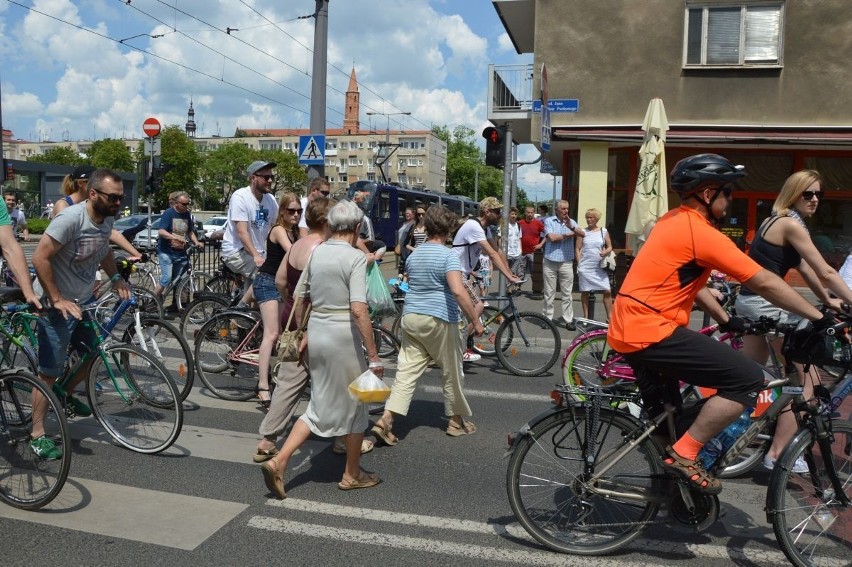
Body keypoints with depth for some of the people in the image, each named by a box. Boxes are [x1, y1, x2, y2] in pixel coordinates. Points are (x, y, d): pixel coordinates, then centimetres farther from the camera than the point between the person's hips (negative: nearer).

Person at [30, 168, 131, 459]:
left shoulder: (108, 218, -1)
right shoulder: (70, 218, -25)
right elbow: (40, 258, -24)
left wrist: (116, 278, 4)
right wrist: (57, 300, -24)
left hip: (84, 302, 8)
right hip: (58, 306, -8)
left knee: (97, 352, 18)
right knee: (50, 371, -2)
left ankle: (66, 395, 43)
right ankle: (37, 434, 10)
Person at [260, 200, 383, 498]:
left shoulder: (316, 253, 6)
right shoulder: (356, 257, -14)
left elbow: (299, 299, 12)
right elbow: (359, 310, -22)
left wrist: (302, 334, 24)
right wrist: (373, 354, -18)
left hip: (316, 332, 6)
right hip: (344, 336, -6)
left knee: (320, 406, 17)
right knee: (353, 405, 12)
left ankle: (278, 462, 7)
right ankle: (352, 474, 26)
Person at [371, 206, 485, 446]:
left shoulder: (413, 255, 11)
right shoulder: (448, 256, -11)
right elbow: (458, 291, -23)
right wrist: (475, 321, -18)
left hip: (410, 317, 6)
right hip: (439, 320, -6)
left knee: (406, 372, 4)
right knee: (452, 372, 12)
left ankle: (386, 419, -6)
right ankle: (457, 420, 25)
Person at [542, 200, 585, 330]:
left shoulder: (571, 222, 9)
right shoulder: (549, 221, 2)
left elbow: (583, 234, -6)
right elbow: (552, 237, -11)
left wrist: (571, 227, -23)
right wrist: (568, 235, 0)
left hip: (566, 262, 2)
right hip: (550, 262, -2)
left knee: (567, 293, 2)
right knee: (549, 293, 5)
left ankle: (568, 320, 6)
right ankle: (547, 318, 14)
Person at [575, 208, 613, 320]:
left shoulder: (604, 231, 7)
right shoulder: (583, 232, 5)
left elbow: (610, 247, 11)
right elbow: (577, 249, 5)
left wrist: (605, 252, -11)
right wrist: (579, 264, -3)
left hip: (600, 267, 1)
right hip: (585, 267, 0)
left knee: (607, 291, -6)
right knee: (585, 292, 4)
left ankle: (609, 316, 3)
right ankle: (585, 316, 15)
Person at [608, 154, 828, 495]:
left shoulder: (674, 222, 15)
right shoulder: (701, 233, -15)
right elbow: (765, 283, -12)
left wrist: (726, 320, 26)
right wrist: (821, 318, -2)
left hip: (628, 331, 10)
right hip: (651, 333, -10)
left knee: (666, 417, 24)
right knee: (749, 379, -11)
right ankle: (684, 456, -6)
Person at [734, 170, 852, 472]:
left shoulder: (774, 221, 17)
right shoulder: (791, 224, -12)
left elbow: (805, 269, 22)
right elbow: (827, 273, -13)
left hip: (749, 302, 10)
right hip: (768, 304, -10)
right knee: (808, 378, -2)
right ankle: (778, 453, -1)